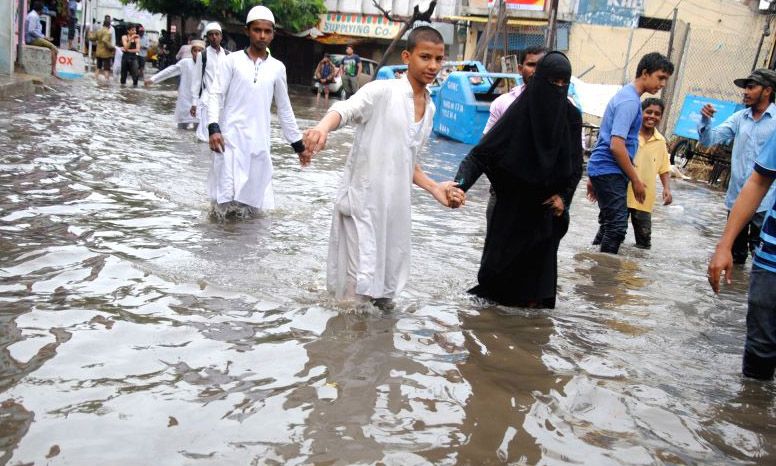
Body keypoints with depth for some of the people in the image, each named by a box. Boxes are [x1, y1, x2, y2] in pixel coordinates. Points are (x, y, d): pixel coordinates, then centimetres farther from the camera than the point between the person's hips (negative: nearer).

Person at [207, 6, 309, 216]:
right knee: (226, 196, -7)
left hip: (259, 142, 3)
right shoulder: (231, 60, 2)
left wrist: (299, 145, 16)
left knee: (252, 199, 6)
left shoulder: (277, 67, 10)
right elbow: (215, 96, -2)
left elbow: (284, 109, 16)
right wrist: (213, 128, -19)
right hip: (230, 137, -3)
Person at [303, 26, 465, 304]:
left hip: (397, 207, 7)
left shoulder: (430, 108, 12)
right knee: (359, 285, -5)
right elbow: (345, 109, -27)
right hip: (363, 203, -7)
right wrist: (323, 127, -49)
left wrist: (434, 188, 7)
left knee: (387, 283, 13)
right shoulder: (382, 91, -9)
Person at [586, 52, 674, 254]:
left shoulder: (626, 95, 17)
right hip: (610, 172, -10)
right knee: (617, 227, -11)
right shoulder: (630, 101, -15)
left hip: (602, 170, 10)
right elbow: (616, 145, -23)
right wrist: (636, 180, -15)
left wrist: (593, 178, 24)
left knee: (609, 224, 14)